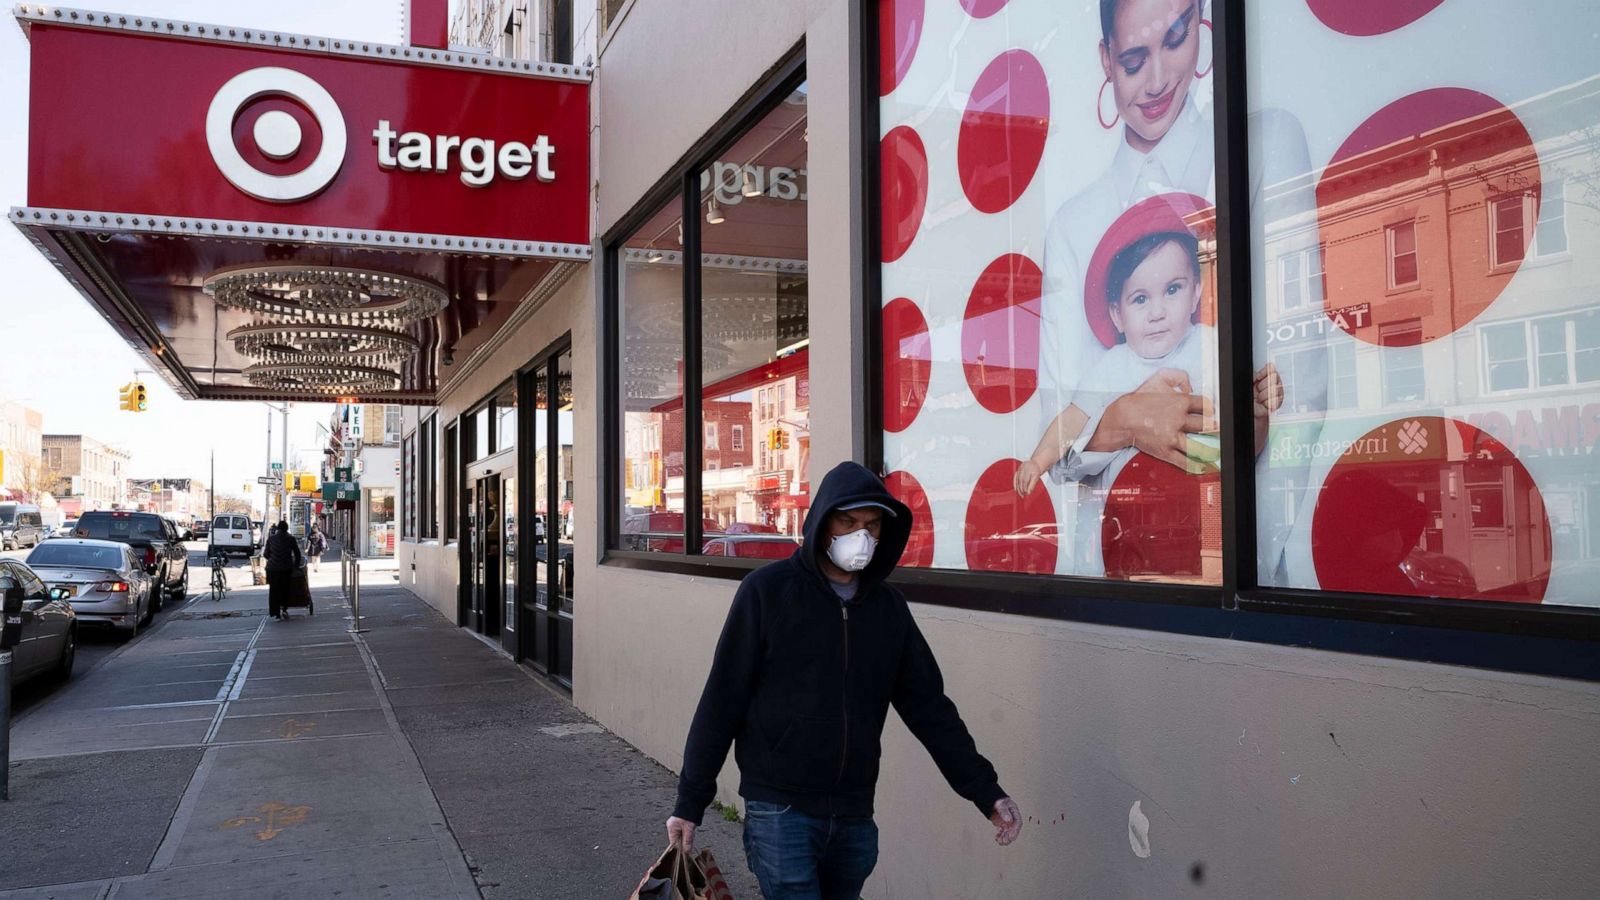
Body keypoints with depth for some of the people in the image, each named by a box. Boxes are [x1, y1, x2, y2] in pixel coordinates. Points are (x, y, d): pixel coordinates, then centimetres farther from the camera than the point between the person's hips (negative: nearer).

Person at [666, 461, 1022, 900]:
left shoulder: (889, 606, 6)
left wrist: (985, 791, 4)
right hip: (780, 809, -4)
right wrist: (690, 802, -5)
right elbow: (722, 700, -6)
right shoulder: (767, 590, -7)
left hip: (855, 816, 4)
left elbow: (929, 706, 9)